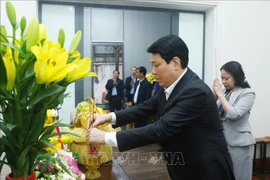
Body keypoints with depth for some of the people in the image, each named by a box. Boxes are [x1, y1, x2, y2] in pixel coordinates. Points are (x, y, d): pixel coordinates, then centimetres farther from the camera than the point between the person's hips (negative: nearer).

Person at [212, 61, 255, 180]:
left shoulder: (247, 93, -11)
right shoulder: (225, 92, 5)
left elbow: (234, 114, -24)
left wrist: (220, 94, -17)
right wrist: (215, 94, -4)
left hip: (238, 143, -6)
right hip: (222, 140, 6)